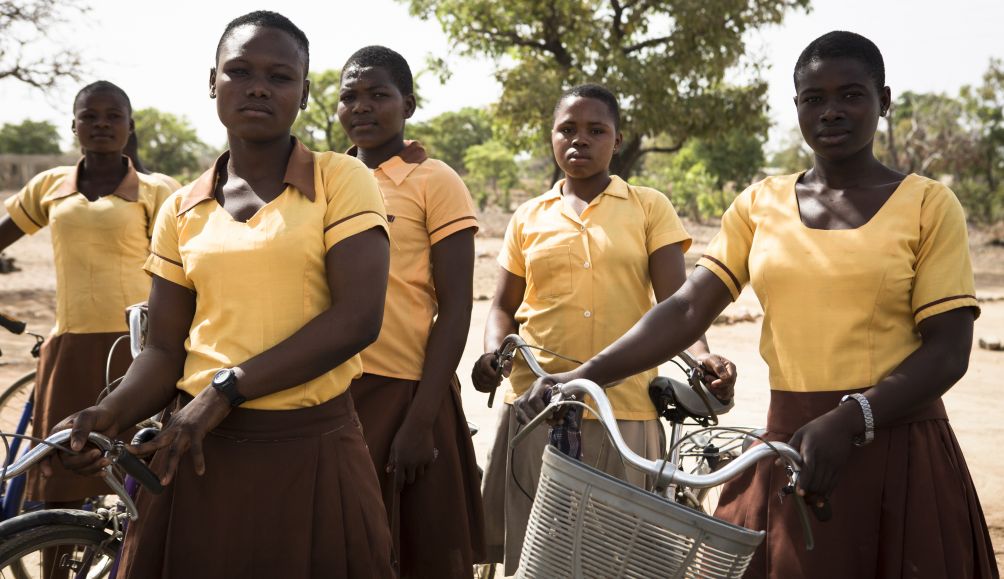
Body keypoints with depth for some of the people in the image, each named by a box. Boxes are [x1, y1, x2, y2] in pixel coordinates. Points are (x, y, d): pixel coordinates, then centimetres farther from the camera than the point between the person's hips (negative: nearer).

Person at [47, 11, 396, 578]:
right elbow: (166, 349, 7)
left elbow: (358, 319, -14)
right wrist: (109, 414, -13)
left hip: (313, 453, -3)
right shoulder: (182, 210, 8)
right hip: (200, 454, 3)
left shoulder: (342, 180, -3)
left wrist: (224, 390, -17)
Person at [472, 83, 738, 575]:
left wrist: (701, 355, -20)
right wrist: (494, 352, -7)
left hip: (625, 412, -1)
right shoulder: (529, 218, 13)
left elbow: (675, 302, -1)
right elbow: (504, 307, 15)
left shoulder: (649, 208, 7)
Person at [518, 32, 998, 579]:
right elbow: (685, 310, -1)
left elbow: (948, 349, -8)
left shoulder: (927, 204, 0)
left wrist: (849, 423, -23)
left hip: (897, 455, -2)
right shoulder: (760, 204, 8)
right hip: (788, 449, 2)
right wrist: (585, 375, -15)